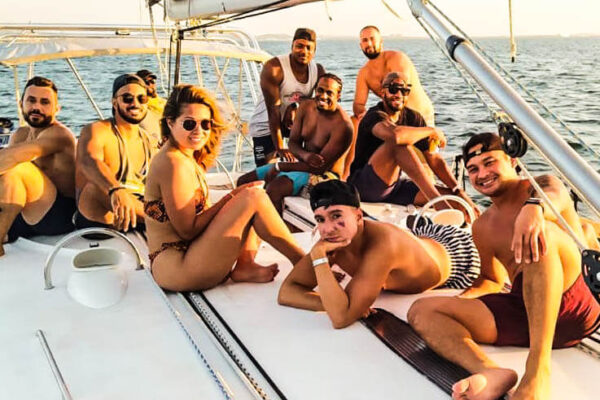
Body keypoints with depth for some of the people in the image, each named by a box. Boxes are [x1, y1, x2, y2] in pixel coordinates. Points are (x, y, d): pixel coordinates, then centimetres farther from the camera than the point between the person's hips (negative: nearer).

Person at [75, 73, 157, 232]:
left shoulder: (150, 143, 17)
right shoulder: (96, 130, -3)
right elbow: (89, 162, -27)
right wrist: (116, 190, -48)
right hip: (97, 218, -4)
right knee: (95, 188, -35)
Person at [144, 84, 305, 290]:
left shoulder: (188, 158, 13)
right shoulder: (173, 164, -17)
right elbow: (188, 230, -17)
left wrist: (232, 200, 0)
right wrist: (229, 199, -14)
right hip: (175, 268, -10)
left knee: (254, 197, 13)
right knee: (254, 197, -15)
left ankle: (245, 266, -5)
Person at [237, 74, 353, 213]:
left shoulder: (342, 125, -23)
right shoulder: (306, 107, 0)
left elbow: (321, 167, -24)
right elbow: (293, 142, 5)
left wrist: (278, 166, -18)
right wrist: (305, 155, -21)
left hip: (325, 175, -8)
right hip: (304, 164, 8)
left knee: (274, 188, -34)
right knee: (243, 182, 6)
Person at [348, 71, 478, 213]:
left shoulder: (413, 117, 8)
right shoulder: (375, 116, -14)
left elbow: (435, 159, 6)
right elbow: (395, 134, -39)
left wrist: (460, 192, -5)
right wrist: (431, 131, -21)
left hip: (394, 186, 7)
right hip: (364, 185, -7)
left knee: (452, 197, -11)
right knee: (398, 144, -32)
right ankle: (439, 204, -35)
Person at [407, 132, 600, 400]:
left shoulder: (543, 184, 3)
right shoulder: (482, 229, 19)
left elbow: (553, 196, -23)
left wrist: (533, 208, -48)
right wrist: (459, 300, 6)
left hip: (573, 305, -6)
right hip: (521, 313, 6)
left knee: (540, 233, -32)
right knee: (421, 311, -6)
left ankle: (538, 369, -39)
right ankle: (489, 371, -36)